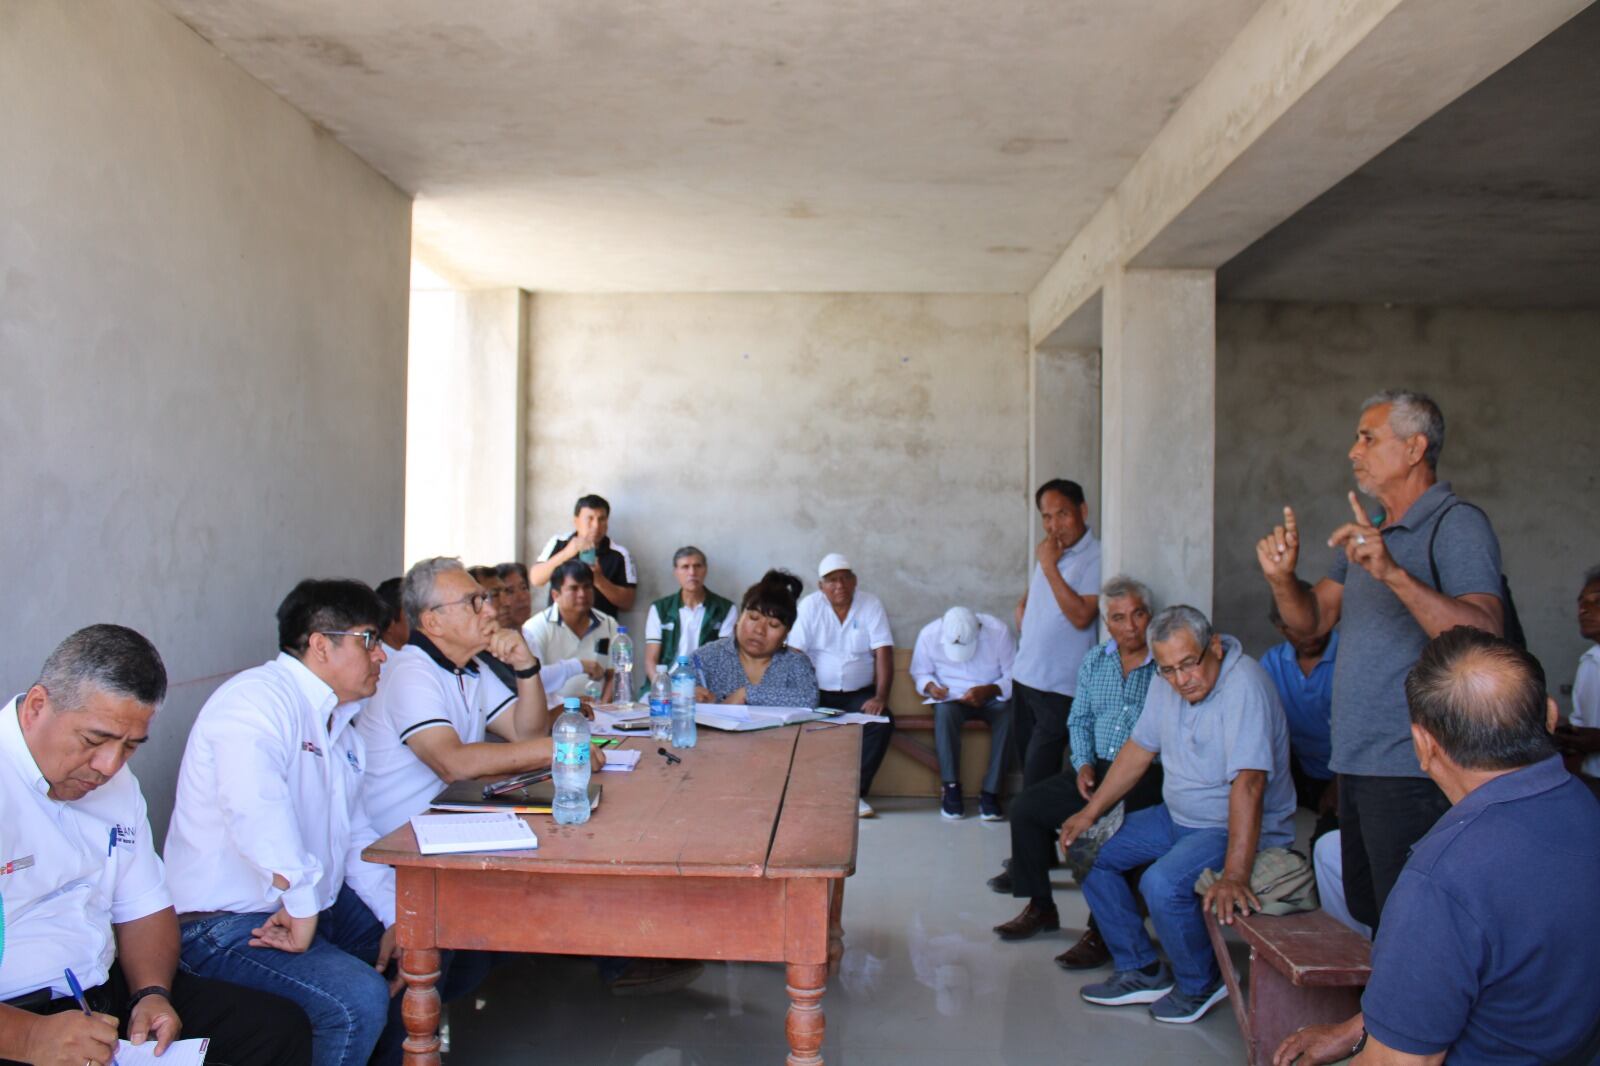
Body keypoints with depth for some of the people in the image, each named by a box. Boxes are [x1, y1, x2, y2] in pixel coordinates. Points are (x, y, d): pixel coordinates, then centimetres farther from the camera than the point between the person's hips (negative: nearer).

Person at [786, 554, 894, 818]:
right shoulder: (810, 605, -3)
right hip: (818, 692, -1)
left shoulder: (871, 604, -2)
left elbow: (883, 653, -8)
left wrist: (880, 697, -20)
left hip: (859, 693, 1)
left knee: (883, 721, -26)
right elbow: (794, 654, -8)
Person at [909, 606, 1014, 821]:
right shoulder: (929, 634, -12)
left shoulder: (998, 631, -17)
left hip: (991, 697, 0)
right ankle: (951, 788, -26)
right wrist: (930, 686, -22)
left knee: (1010, 714, -34)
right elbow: (919, 673, 1)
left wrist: (989, 690, -29)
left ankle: (990, 792, -28)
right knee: (944, 711, -35)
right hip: (951, 697, 0)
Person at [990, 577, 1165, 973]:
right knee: (1026, 807, -5)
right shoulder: (1094, 662, 13)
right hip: (1096, 767, 7)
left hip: (1147, 776, -6)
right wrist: (1084, 765, -1)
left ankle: (1102, 933, -15)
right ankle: (1040, 907, 10)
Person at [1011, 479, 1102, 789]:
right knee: (1026, 760, 15)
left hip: (1059, 689, -8)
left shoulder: (1095, 558, -13)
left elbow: (1081, 617, -23)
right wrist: (1022, 617, 6)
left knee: (1038, 781, -8)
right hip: (1024, 678, 8)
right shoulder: (1047, 551, 12)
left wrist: (1049, 566, -20)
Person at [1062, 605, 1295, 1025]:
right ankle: (1142, 971, 14)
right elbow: (1138, 751, 10)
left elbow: (1248, 784, -34)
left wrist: (1234, 875, -39)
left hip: (1237, 828, -9)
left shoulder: (1243, 684, -27)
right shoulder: (1168, 684, -1)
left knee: (1162, 884, -29)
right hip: (1177, 816, 9)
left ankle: (1200, 985, 0)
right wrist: (1090, 813, 7)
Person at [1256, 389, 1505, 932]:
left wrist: (1393, 573, -36)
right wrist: (1282, 579, -6)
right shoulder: (1368, 531, 18)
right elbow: (1311, 622, 14)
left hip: (1411, 771, -9)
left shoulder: (1458, 525, -11)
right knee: (1365, 920, 17)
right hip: (1356, 765, 9)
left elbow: (1484, 638, -26)